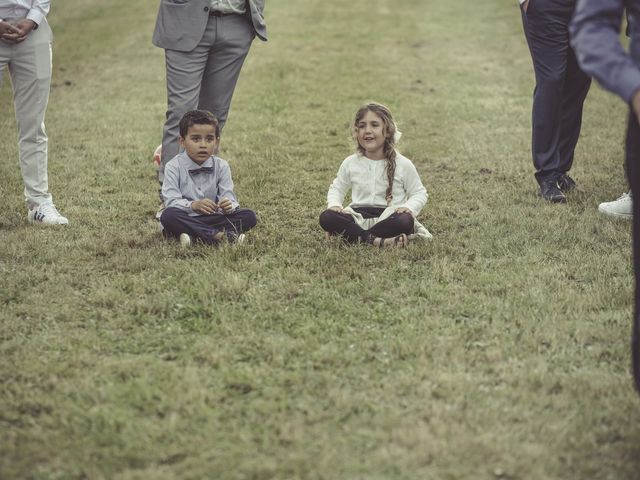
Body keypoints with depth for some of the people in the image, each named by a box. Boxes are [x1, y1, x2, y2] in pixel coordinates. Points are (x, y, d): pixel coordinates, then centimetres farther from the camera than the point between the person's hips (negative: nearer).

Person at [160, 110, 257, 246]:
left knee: (249, 216, -16)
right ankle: (217, 235, -36)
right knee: (168, 215, -37)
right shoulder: (174, 167, -6)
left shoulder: (221, 166, 4)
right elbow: (172, 201, -16)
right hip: (184, 220, -3)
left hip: (211, 218, 3)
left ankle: (195, 236, -30)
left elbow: (229, 197, -5)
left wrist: (228, 205, -31)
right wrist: (193, 205, -37)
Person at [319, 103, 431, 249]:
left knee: (405, 221, -37)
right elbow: (336, 188, 20)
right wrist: (334, 204, -3)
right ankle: (379, 241, -35)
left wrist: (408, 207, -15)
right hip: (358, 217, 2)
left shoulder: (402, 164, 0)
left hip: (388, 217, -2)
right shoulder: (350, 163, 7)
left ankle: (358, 237, -24)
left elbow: (419, 193, 7)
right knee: (326, 217, -27)